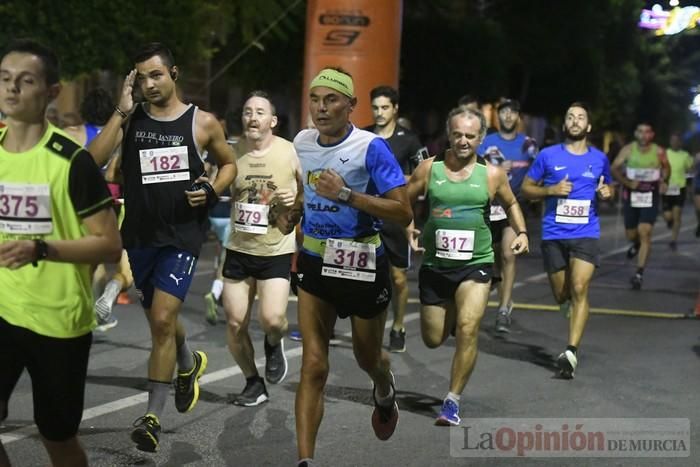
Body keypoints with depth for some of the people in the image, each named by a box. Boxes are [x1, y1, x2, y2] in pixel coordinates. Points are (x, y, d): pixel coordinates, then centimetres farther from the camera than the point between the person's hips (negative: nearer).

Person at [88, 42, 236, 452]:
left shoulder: (202, 123, -2)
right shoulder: (130, 119, 1)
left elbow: (229, 163, 13)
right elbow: (93, 161, -13)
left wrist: (212, 191, -7)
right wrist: (121, 112, -16)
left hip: (182, 235, -4)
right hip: (141, 235, 4)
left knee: (162, 320, -13)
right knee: (159, 318, 19)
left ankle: (154, 416, -5)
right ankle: (190, 364, 51)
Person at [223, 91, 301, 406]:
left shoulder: (290, 153, -7)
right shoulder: (232, 152, -1)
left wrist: (297, 198, -17)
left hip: (276, 251, -3)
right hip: (239, 250, 3)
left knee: (272, 319, -18)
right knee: (235, 323, 4)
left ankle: (273, 345, 20)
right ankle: (254, 384, 26)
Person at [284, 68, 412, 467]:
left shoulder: (371, 147, -17)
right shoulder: (302, 142, 1)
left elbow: (404, 213, -22)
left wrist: (346, 194, -29)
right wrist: (291, 213, 6)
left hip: (362, 267, -3)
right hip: (315, 264, 3)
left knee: (367, 357, 19)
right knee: (314, 366, -7)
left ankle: (385, 391, 56)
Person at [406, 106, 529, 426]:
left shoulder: (491, 175, 0)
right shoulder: (429, 169, 0)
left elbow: (511, 204, 18)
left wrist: (521, 233, 2)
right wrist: (408, 228, -10)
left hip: (476, 264, -2)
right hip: (434, 264, 2)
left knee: (467, 328, -20)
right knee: (433, 339, 10)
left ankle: (453, 400, -8)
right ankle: (453, 314, 48)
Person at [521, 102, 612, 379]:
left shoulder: (599, 159, 7)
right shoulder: (548, 155, 2)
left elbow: (606, 188, 24)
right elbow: (527, 188, 7)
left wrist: (606, 192, 0)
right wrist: (551, 190, -11)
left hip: (586, 234, -1)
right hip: (554, 234, 1)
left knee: (579, 290, -16)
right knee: (561, 295, 9)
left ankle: (571, 352, -18)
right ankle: (574, 313, 46)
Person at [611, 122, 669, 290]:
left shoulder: (659, 152, -6)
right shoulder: (628, 149, -7)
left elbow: (666, 168, 14)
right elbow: (614, 168, -9)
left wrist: (664, 181, -2)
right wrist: (627, 182, -21)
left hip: (650, 196, -1)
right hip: (631, 194, 1)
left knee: (645, 233, -12)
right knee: (631, 234, 12)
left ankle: (640, 273, -10)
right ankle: (636, 245, 52)